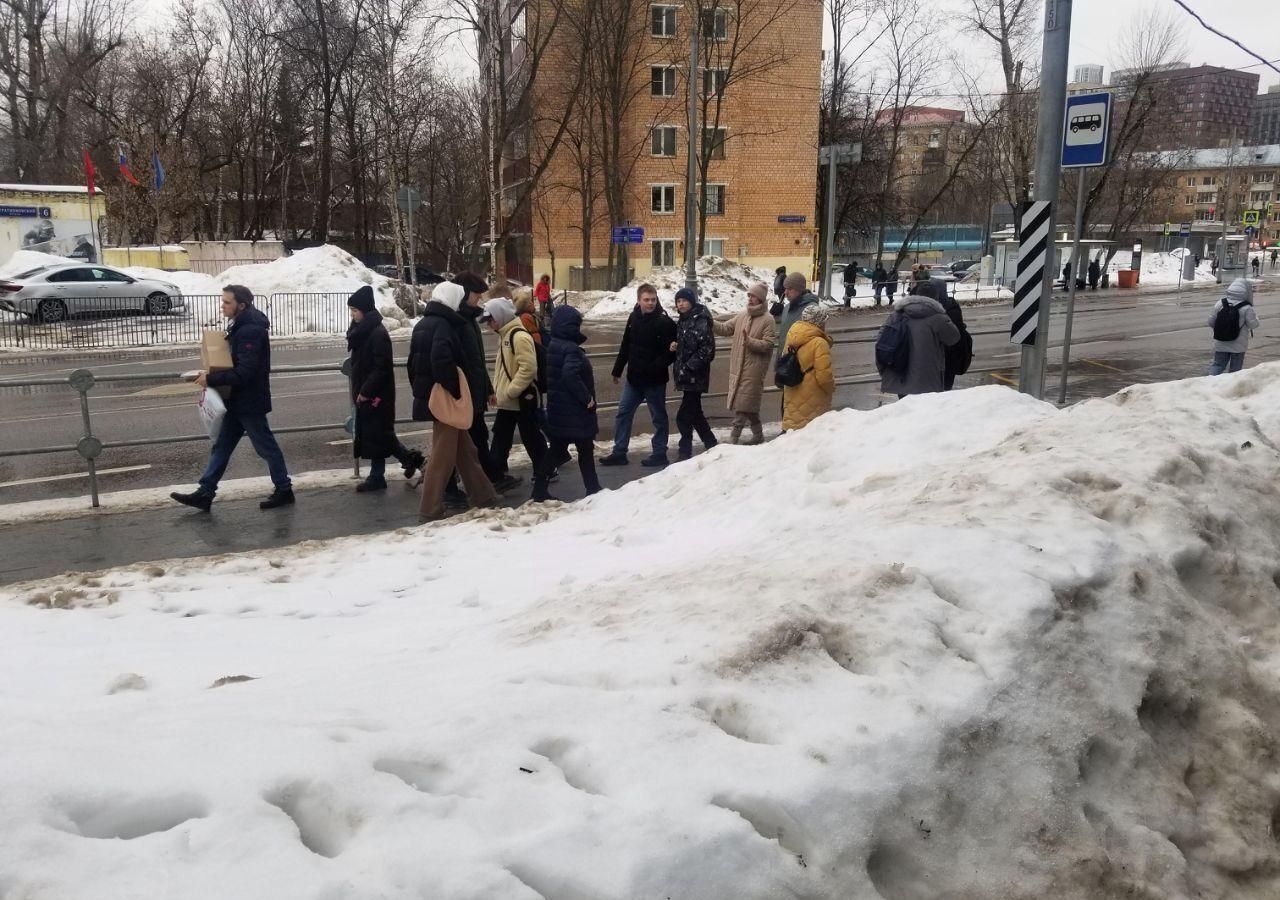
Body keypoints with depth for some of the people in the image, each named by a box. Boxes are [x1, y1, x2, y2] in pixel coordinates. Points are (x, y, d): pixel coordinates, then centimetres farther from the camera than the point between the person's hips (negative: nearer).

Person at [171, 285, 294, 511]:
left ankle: (284, 490, 15)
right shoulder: (241, 326, 10)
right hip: (238, 401, 10)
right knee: (221, 446, 11)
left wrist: (211, 380, -22)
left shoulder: (251, 331, -22)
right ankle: (204, 494, 15)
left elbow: (244, 373, -28)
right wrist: (212, 378, 9)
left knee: (266, 447, 2)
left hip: (249, 402, -10)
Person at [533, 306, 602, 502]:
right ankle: (592, 490, 14)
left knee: (557, 449, 14)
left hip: (557, 410, 9)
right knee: (585, 449, 4)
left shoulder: (553, 346, 9)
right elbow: (570, 375, -33)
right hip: (575, 411, -9)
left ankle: (540, 488, 13)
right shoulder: (571, 349, -19)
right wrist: (586, 397, -24)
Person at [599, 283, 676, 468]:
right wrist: (617, 370, 15)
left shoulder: (664, 322, -14)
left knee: (658, 416, 8)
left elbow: (671, 351, -18)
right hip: (634, 377, 6)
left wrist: (655, 369, -26)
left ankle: (660, 453, 20)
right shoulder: (634, 318, 4)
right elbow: (626, 346, 13)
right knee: (623, 412, 9)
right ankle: (619, 453, 18)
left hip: (654, 380, -6)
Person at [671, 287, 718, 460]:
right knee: (695, 413, 16)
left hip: (695, 376, -9)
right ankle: (712, 444, 29)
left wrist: (689, 367, -19)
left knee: (684, 416, -8)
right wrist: (674, 346, 3)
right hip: (685, 375, 9)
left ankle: (685, 451, 0)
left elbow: (707, 349, -18)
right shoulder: (682, 321, 13)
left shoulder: (701, 321, -14)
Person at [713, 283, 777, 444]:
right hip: (738, 367, 7)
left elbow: (769, 344, -15)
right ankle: (758, 435, 26)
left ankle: (733, 437, -2)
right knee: (749, 404, 14)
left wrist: (749, 341, -25)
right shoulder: (742, 316, 11)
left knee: (743, 404, -6)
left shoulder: (768, 320, -8)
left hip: (753, 370, -7)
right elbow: (725, 328, 11)